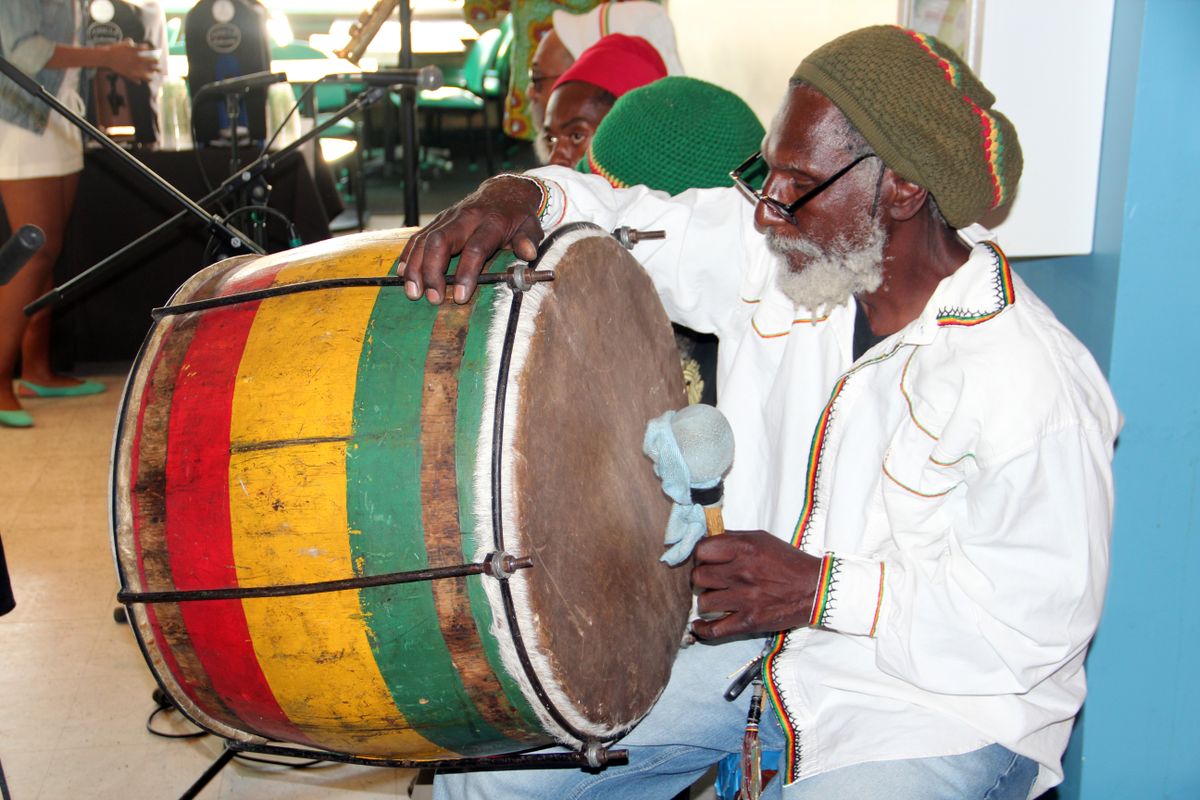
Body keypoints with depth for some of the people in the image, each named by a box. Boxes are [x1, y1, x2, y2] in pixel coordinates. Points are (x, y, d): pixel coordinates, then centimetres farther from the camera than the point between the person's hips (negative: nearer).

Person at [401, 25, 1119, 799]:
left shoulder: (1037, 386, -23)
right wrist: (519, 196, -17)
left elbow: (1045, 616, -20)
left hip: (933, 709, -4)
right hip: (748, 637, 5)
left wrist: (819, 589, -24)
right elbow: (626, 219, 5)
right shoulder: (768, 259, -5)